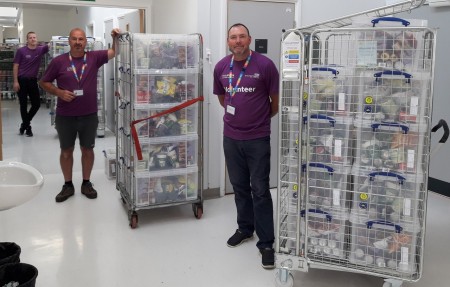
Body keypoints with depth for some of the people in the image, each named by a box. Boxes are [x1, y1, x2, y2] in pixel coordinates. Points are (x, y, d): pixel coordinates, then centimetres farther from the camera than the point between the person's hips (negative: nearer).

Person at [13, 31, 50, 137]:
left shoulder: (41, 49, 4)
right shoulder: (21, 51, -5)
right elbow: (15, 66, -5)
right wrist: (15, 81, -12)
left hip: (33, 81, 3)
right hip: (22, 80, -3)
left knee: (37, 104, 3)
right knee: (23, 105, 2)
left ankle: (24, 124, 23)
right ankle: (27, 127, 15)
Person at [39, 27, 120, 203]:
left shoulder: (94, 57, -1)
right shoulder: (58, 61, -3)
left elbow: (115, 52, -2)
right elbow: (44, 82, 3)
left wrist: (116, 37, -20)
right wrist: (59, 92, -13)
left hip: (89, 115, 1)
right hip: (65, 116, 0)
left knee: (87, 150, 11)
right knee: (66, 151, 11)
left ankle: (86, 183, 27)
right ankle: (68, 185, 26)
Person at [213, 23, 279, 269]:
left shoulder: (265, 65, -11)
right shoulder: (221, 67, 3)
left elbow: (276, 101, -1)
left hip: (258, 138, -4)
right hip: (231, 137, 4)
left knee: (260, 190, -1)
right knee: (239, 186, 16)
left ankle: (266, 243, 9)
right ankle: (245, 228, 35)